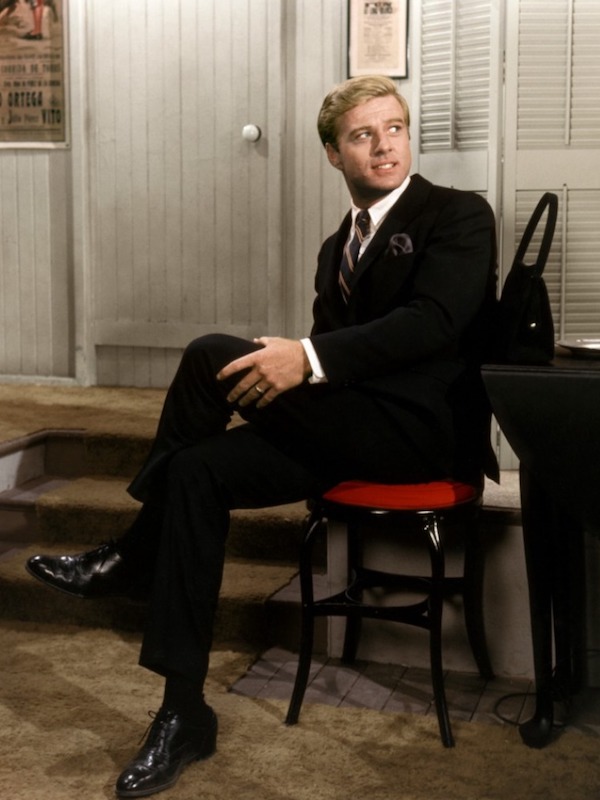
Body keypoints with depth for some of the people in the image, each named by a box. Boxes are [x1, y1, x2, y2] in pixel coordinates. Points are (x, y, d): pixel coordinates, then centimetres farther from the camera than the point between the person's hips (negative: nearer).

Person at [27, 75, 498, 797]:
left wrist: (308, 358, -28)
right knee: (199, 469, -16)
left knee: (212, 355, -20)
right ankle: (184, 712, -12)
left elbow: (434, 321, -17)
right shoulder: (338, 248, 21)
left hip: (423, 428, -7)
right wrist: (285, 366, -6)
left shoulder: (460, 215, 0)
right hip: (349, 426, 7)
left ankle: (134, 557, 0)